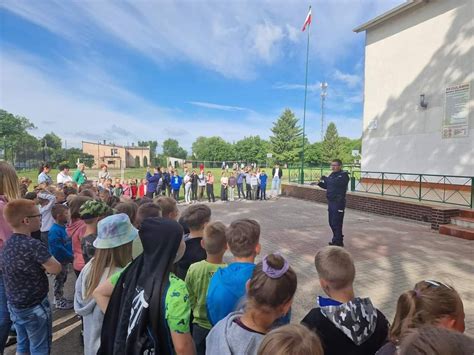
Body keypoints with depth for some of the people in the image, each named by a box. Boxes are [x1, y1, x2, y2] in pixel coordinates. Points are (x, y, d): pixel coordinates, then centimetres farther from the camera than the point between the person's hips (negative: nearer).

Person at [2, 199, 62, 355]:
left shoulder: (8, 244, -1)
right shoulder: (34, 245, -27)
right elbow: (56, 269, -23)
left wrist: (40, 265, -7)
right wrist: (45, 263, -8)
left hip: (14, 304, 8)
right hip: (34, 307, -8)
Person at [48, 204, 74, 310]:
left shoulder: (63, 227, 1)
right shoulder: (54, 231, -26)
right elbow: (59, 249, -27)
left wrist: (71, 256, 3)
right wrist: (71, 257, -20)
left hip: (65, 259, 8)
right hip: (59, 261, -8)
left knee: (62, 280, 20)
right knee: (59, 280, 8)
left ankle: (60, 298, 36)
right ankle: (59, 301, 23)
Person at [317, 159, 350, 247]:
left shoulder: (344, 175, -10)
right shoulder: (332, 174, 14)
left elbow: (336, 182, -27)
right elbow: (327, 186, 20)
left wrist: (326, 179, -17)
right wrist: (320, 183, 2)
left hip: (338, 203, -8)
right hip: (330, 201, 8)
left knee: (336, 223, -6)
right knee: (331, 222, 14)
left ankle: (338, 242, 5)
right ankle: (337, 239, 29)